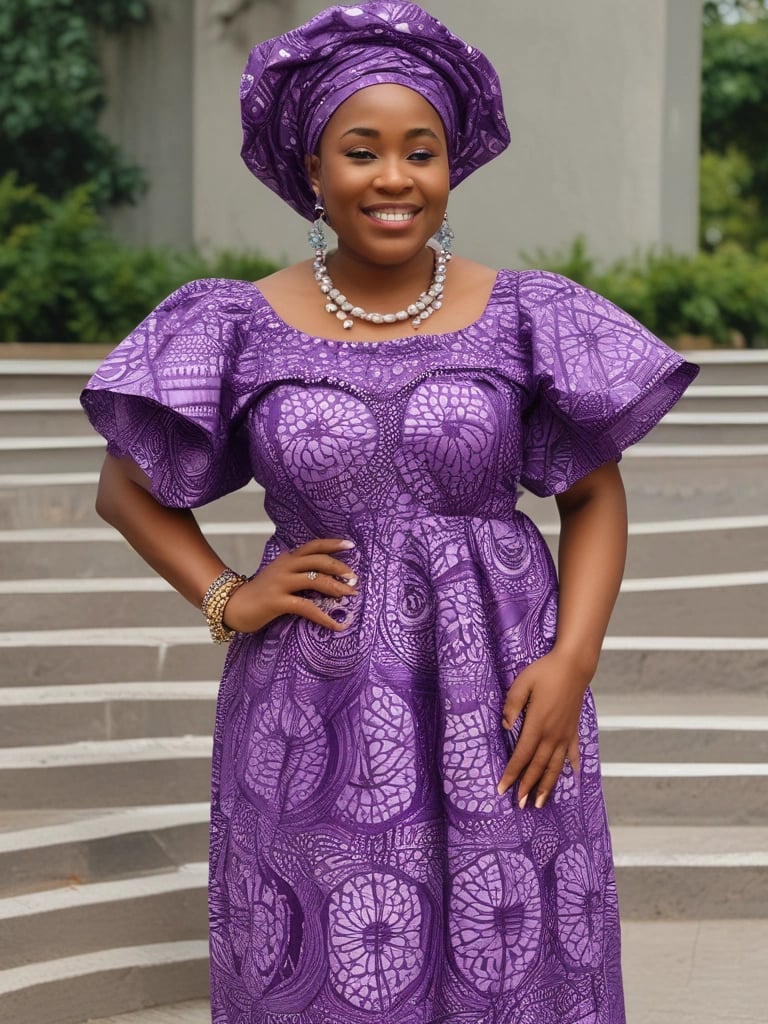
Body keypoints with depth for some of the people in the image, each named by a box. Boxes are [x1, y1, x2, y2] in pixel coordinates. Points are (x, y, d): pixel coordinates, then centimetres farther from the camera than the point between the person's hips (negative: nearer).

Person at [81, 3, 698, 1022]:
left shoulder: (522, 317, -1)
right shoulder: (247, 328, -1)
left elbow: (596, 495, 4)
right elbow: (127, 487, 8)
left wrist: (572, 661, -8)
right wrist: (227, 601, -5)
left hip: (496, 707, 0)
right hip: (318, 717, 0)